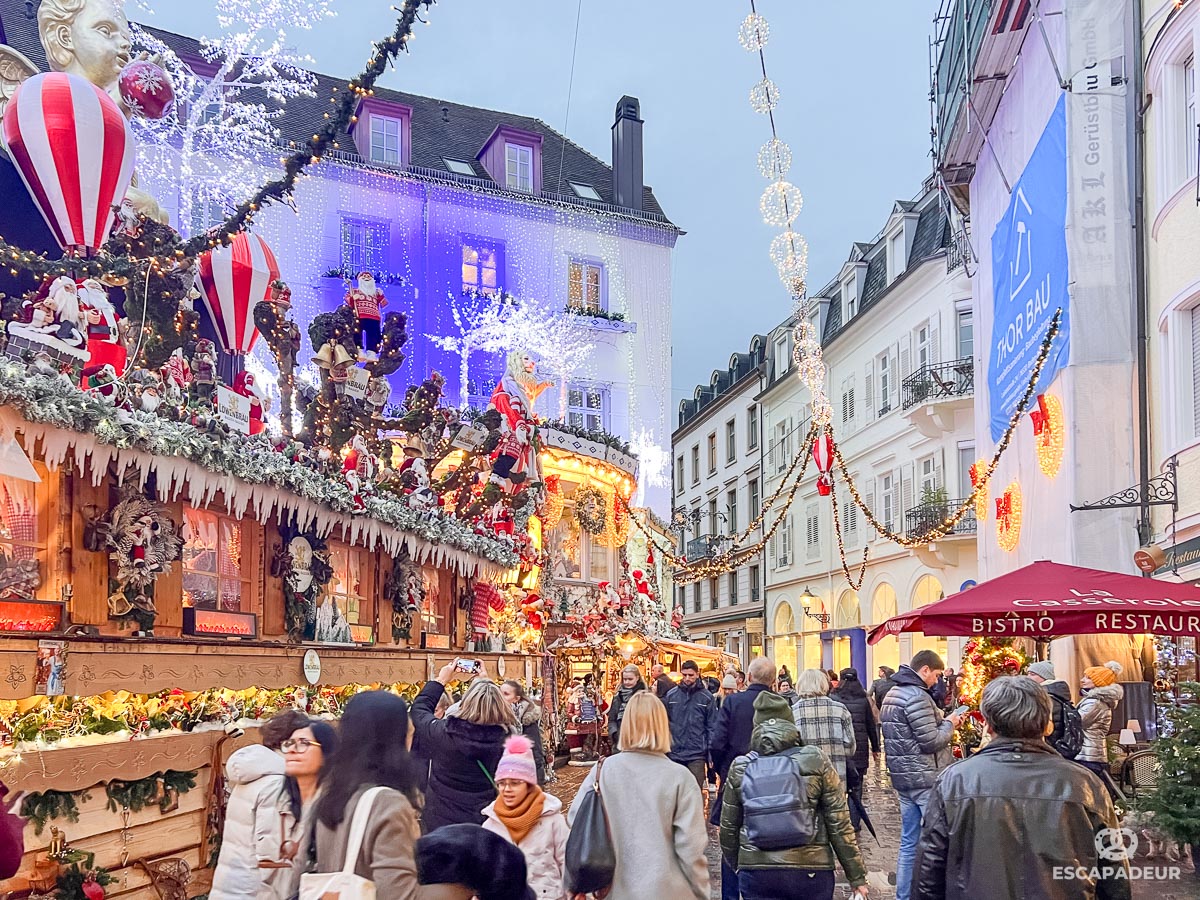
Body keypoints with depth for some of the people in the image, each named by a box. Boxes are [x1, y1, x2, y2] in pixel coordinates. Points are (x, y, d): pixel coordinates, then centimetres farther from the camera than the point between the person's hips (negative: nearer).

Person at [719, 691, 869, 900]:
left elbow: (728, 828, 9)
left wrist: (736, 865, 27)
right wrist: (857, 877, 5)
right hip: (811, 871, -1)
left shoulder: (740, 768, 2)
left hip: (756, 873, 1)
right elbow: (840, 824, -3)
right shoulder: (816, 761, -3)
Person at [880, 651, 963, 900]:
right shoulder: (917, 696, -17)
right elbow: (931, 742, -19)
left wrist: (940, 722, 14)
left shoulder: (892, 693, 14)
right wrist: (949, 724, -2)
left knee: (909, 842, 12)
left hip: (903, 777, 9)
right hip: (926, 779, -9)